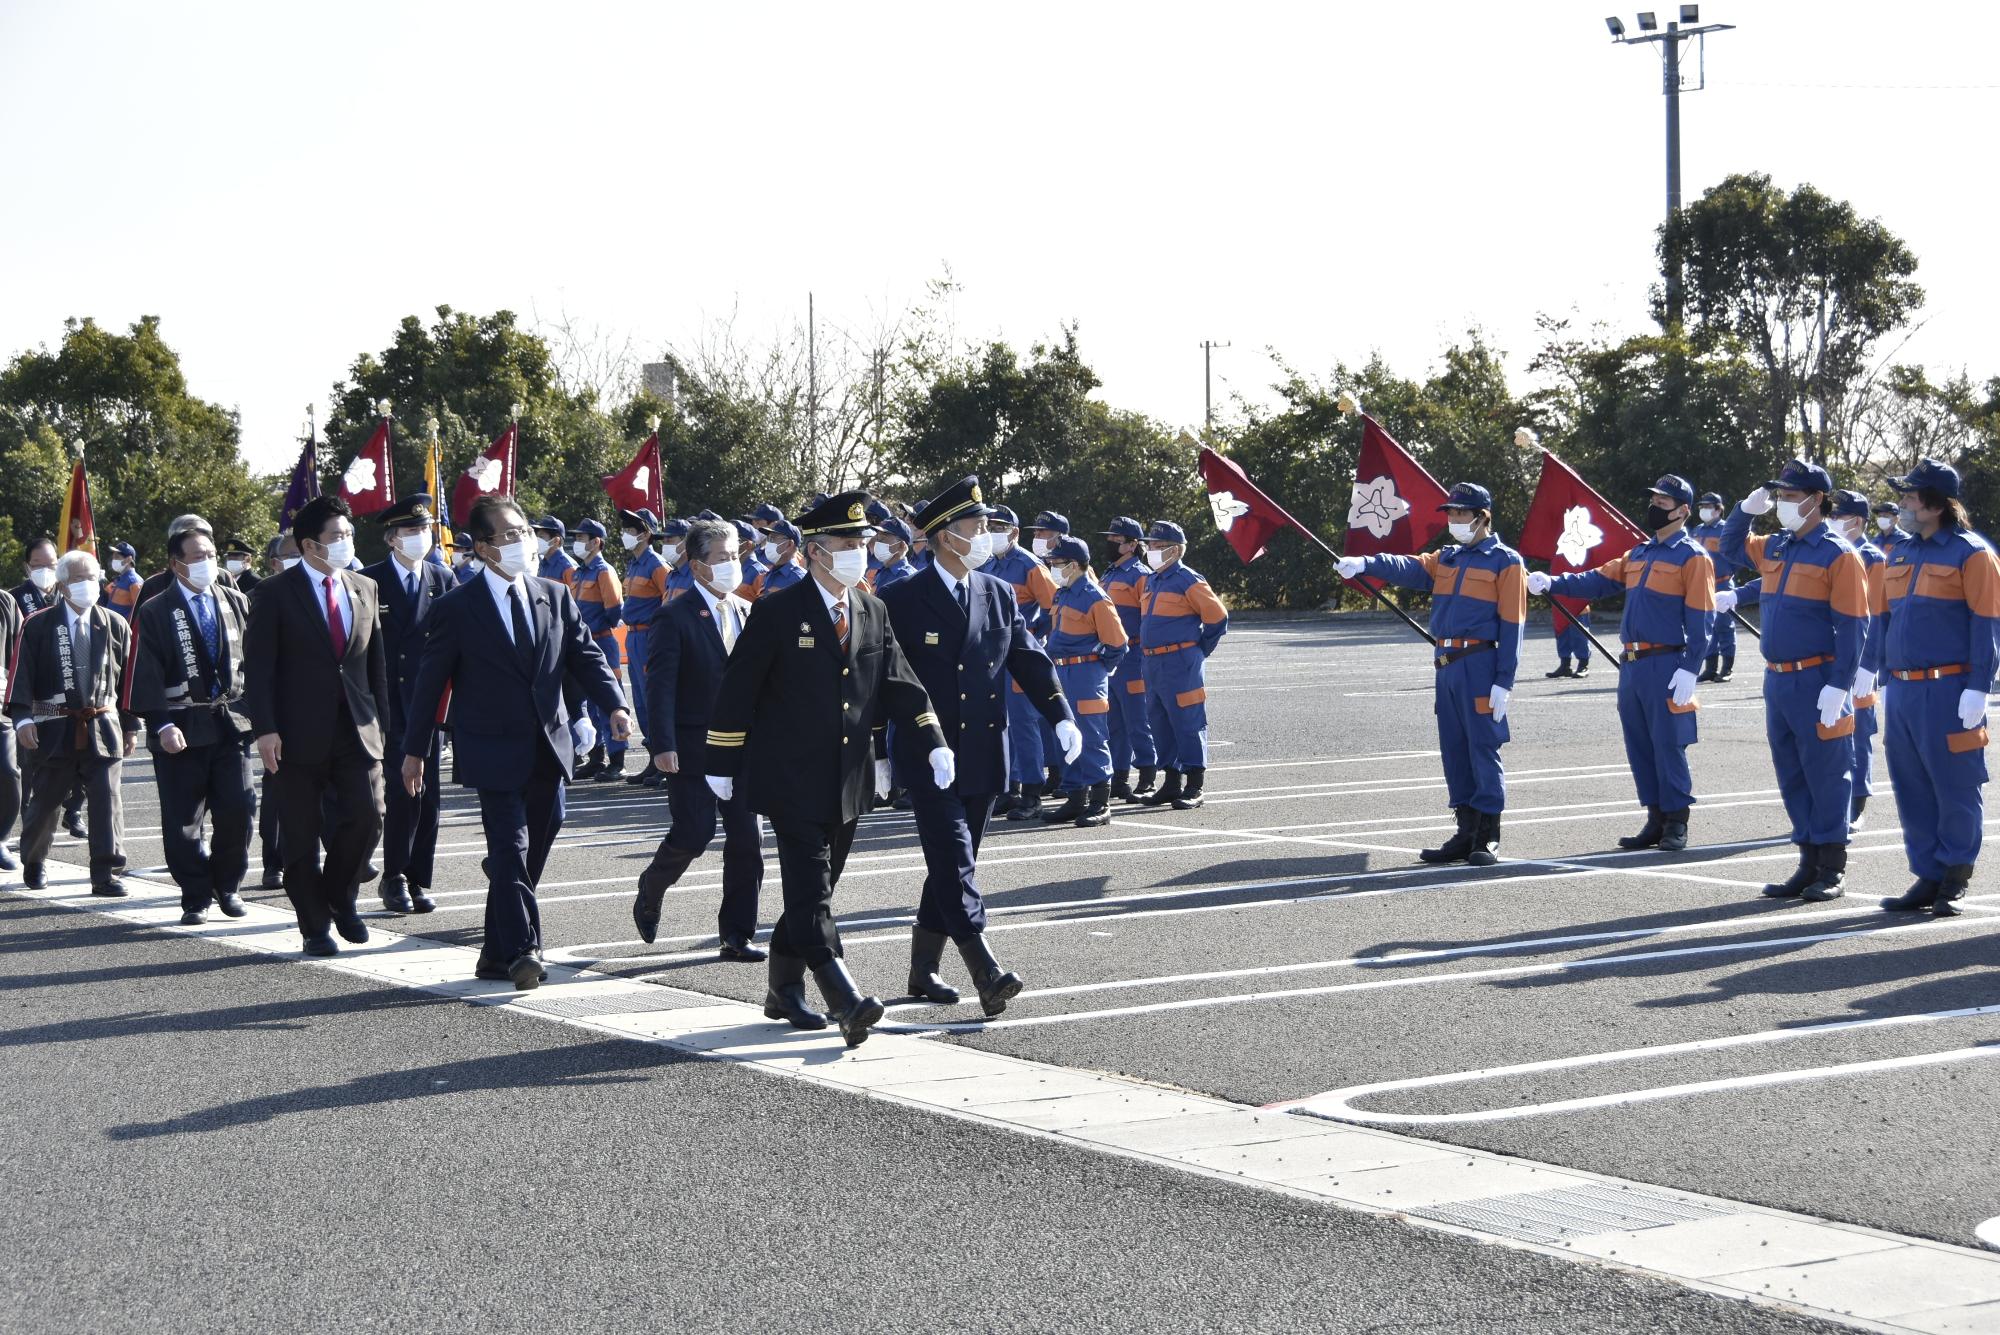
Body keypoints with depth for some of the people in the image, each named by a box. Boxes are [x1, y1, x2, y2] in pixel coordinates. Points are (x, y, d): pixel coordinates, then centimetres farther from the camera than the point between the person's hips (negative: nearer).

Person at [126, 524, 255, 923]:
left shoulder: (237, 603, 8)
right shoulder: (155, 614, -2)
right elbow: (145, 677, -6)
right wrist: (162, 725, -16)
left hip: (231, 722, 2)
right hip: (181, 728, -2)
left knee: (239, 809, -4)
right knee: (183, 820, 1)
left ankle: (227, 885, 16)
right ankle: (196, 896, 14)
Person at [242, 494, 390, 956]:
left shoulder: (365, 589, 11)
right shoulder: (275, 595, -3)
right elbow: (257, 667, -7)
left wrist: (379, 721, 11)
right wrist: (265, 729, -15)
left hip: (357, 731, 4)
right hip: (299, 736, -3)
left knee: (367, 817, -8)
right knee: (301, 836, 2)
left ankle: (339, 896, 18)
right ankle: (315, 926, 14)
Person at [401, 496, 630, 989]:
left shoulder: (556, 598, 8)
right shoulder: (457, 608, -3)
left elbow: (586, 656, 6)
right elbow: (430, 681, 1)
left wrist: (614, 705, -11)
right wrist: (415, 750, 2)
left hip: (548, 751, 5)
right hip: (494, 753, -5)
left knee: (531, 850, 9)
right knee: (511, 848, -12)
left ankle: (498, 952, 20)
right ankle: (522, 952, -11)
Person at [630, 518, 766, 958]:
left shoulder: (746, 613, 9)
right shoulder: (675, 618, -8)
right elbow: (661, 687, -13)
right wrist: (663, 746, -20)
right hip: (692, 748, -5)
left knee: (747, 839, 1)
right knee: (693, 834, -7)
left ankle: (737, 936, 9)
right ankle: (648, 896, 24)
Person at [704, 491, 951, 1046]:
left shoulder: (872, 612, 9)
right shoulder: (778, 612, -7)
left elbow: (899, 683, 8)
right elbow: (737, 689, -4)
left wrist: (934, 744, -5)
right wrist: (721, 765, -3)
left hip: (847, 783, 6)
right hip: (791, 780, -6)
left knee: (813, 889, 12)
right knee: (811, 889, -13)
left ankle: (785, 991, 25)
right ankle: (845, 1000, -22)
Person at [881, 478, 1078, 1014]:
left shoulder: (999, 595, 9)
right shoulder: (902, 601, -6)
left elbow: (1031, 661, 7)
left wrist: (1062, 717, -8)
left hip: (984, 759, 6)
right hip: (928, 761, -5)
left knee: (953, 867, 12)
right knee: (955, 865, -13)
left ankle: (924, 970, 23)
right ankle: (988, 974, -20)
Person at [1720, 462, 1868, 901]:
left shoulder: (1839, 555, -9)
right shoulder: (1776, 548, 12)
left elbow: (1852, 627, -13)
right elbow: (1731, 548, 31)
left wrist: (1839, 686, -19)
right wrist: (1747, 509, 12)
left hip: (1817, 682, -7)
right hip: (1777, 681, 7)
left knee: (1826, 777, -1)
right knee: (1791, 778, 11)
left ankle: (1832, 870, 6)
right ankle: (1809, 864, 18)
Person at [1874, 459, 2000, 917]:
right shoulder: (1899, 553, 15)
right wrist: (1877, 668, 14)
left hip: (1948, 691, -7)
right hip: (1901, 689, 7)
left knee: (1955, 786, 0)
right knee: (1912, 788, 9)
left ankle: (1954, 881, 9)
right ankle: (1928, 877, 17)